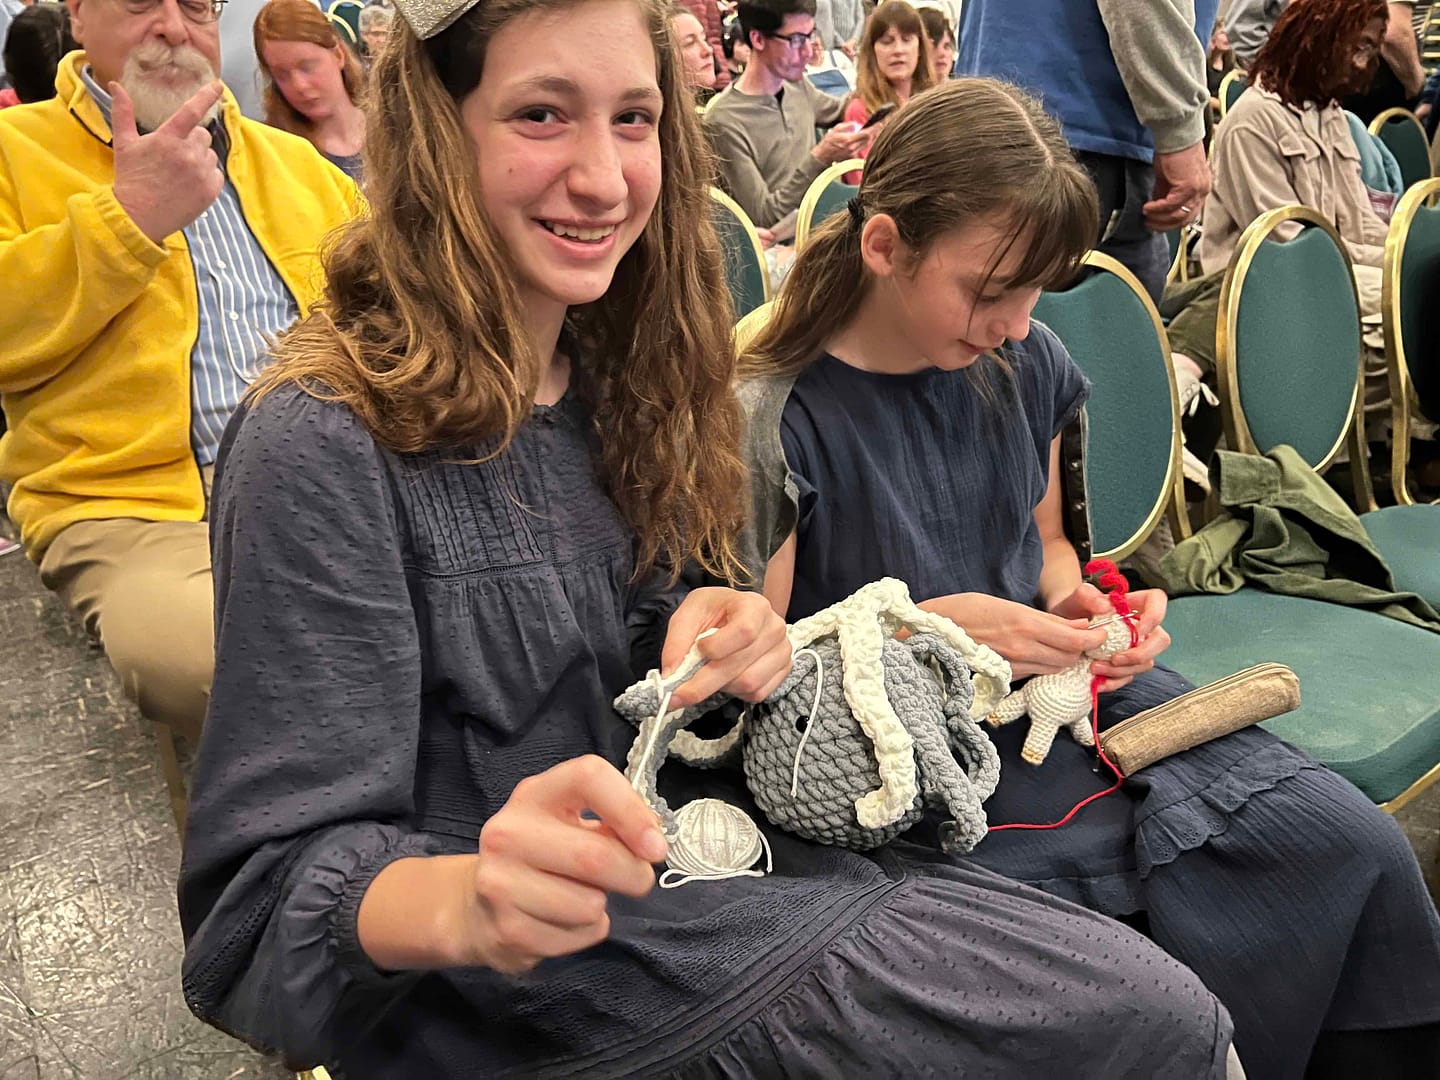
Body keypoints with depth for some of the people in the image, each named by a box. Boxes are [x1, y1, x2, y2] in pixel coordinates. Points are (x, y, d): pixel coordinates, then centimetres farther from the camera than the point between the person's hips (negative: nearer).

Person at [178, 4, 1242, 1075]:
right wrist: (466, 901, -40)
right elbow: (273, 888, -18)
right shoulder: (323, 447, -19)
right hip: (507, 988, -7)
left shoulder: (609, 378, 5)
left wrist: (713, 629, -8)